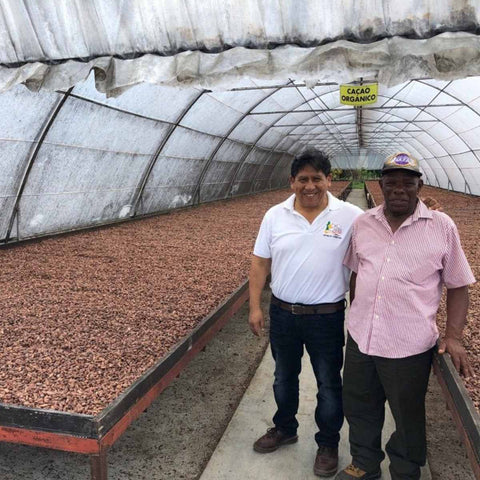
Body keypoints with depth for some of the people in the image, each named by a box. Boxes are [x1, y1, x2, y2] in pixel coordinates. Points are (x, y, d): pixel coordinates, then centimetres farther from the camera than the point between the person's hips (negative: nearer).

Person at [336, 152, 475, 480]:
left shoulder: (442, 227, -8)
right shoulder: (362, 223, 2)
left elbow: (459, 285, -2)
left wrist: (453, 336, -9)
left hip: (410, 348, -3)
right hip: (360, 340, 4)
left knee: (408, 418, 17)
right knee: (359, 409, 22)